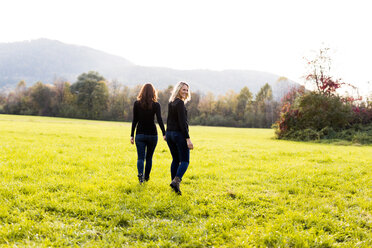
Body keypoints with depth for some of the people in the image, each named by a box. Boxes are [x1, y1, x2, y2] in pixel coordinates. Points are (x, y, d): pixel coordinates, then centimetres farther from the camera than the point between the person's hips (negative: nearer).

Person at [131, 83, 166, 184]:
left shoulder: (137, 104, -1)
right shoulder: (156, 105, -4)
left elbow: (135, 120, -1)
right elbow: (159, 120, -13)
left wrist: (132, 135, 3)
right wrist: (164, 134, -13)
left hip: (140, 134, 0)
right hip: (152, 134, 0)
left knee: (140, 157, 1)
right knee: (149, 157, 16)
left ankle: (140, 174, -22)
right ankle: (146, 176, 26)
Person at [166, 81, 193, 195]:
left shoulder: (171, 103, 12)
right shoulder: (180, 103, -13)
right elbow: (182, 122, -19)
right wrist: (188, 138, -19)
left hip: (169, 133, 8)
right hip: (179, 134, -8)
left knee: (175, 160, 14)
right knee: (185, 161, -2)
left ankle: (174, 183, 13)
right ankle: (176, 181, -18)